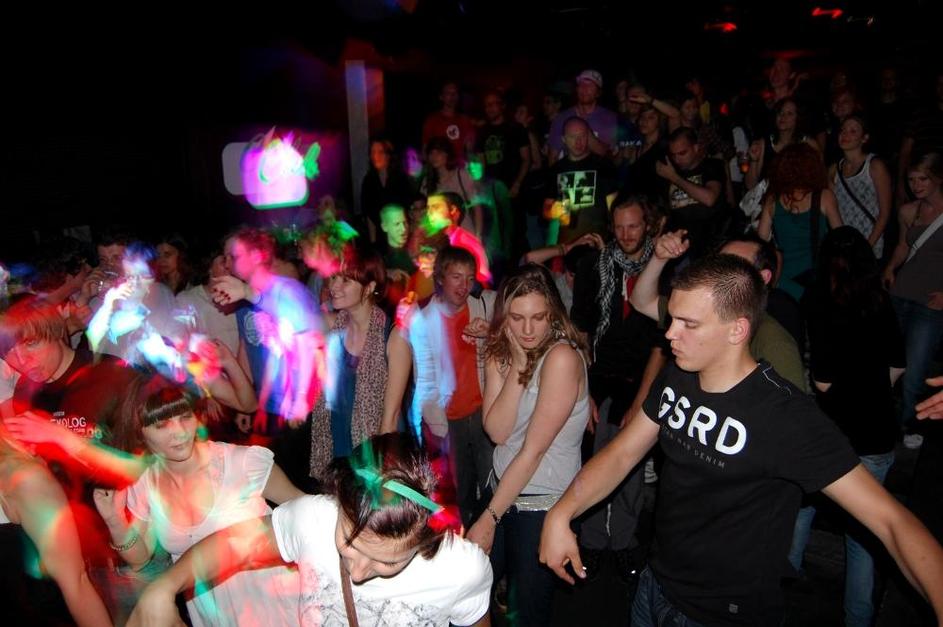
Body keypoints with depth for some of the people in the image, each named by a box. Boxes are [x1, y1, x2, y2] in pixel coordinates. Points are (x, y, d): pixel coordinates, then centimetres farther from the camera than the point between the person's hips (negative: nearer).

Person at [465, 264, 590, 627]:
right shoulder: (500, 354, 0)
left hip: (543, 505, -6)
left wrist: (489, 517, -15)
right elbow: (497, 432, -11)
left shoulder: (562, 357, -22)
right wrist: (518, 366, -19)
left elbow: (533, 450, -21)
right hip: (505, 489, 6)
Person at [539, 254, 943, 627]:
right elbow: (621, 454, -1)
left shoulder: (787, 416, -26)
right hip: (655, 584, 6)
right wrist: (560, 515, -12)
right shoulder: (675, 378, -7)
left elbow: (891, 519, -27)